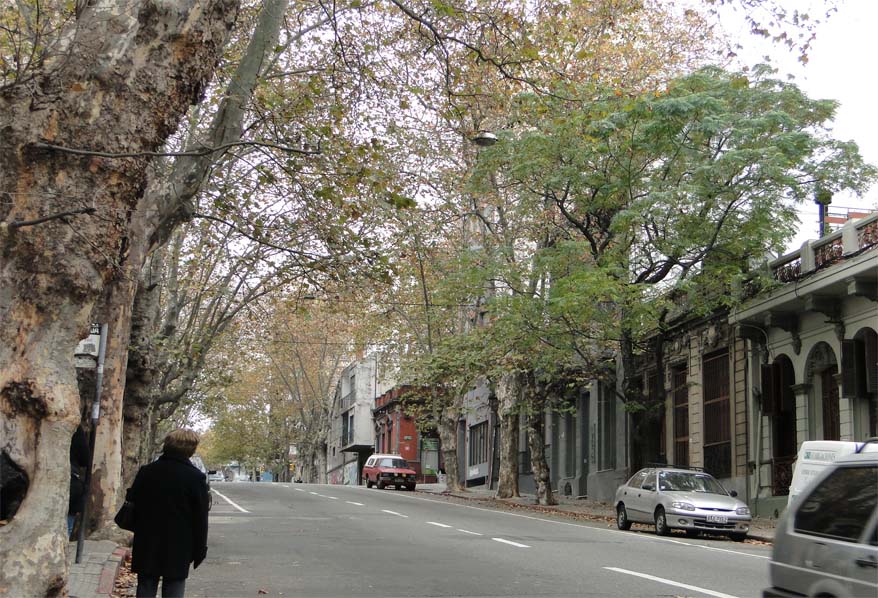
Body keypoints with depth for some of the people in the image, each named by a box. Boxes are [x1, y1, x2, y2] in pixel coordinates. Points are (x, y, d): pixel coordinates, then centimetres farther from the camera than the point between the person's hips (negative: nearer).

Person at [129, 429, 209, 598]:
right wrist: (199, 550, 3)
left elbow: (132, 502, 7)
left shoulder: (146, 471, 1)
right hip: (178, 550, -3)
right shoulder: (196, 478, -10)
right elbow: (200, 518, -7)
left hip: (147, 548, 3)